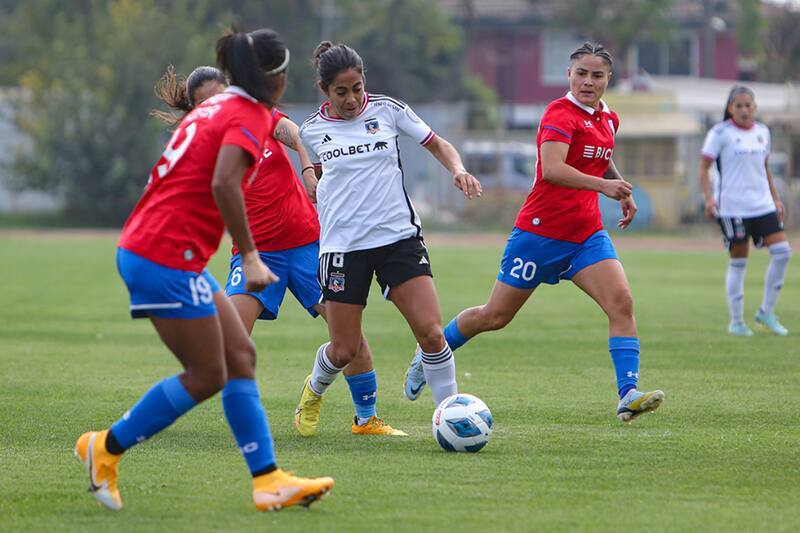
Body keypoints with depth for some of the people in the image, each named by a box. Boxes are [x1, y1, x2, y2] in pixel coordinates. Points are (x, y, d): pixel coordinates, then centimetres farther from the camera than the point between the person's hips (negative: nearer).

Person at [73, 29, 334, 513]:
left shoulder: (215, 107, 17)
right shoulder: (250, 116, -10)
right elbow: (224, 184, -25)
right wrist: (250, 256, -22)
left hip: (143, 248, 10)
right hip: (167, 258, -10)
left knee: (240, 357, 8)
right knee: (207, 376, -3)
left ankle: (268, 481, 6)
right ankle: (108, 447, 7)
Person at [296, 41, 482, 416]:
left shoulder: (387, 110, -1)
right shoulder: (312, 131, 2)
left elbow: (437, 145, 8)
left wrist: (458, 170, -9)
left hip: (398, 235, 0)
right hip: (342, 245, 0)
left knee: (431, 332, -15)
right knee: (344, 351, 2)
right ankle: (314, 390, 36)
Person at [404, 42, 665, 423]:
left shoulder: (608, 119, 10)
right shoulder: (560, 114, -15)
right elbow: (553, 168, -32)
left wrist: (623, 191, 19)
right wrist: (602, 185, -40)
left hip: (586, 235, 6)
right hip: (541, 231, -6)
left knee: (621, 303, -16)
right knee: (495, 316, 6)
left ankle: (628, 395, -20)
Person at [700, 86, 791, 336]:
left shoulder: (762, 132, 12)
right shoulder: (720, 133, -5)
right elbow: (704, 167, -5)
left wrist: (776, 198, 19)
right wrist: (708, 197, -16)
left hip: (763, 205, 5)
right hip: (732, 208, -5)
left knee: (782, 252, -6)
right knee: (738, 261, -1)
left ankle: (766, 312, 6)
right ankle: (736, 321, 10)